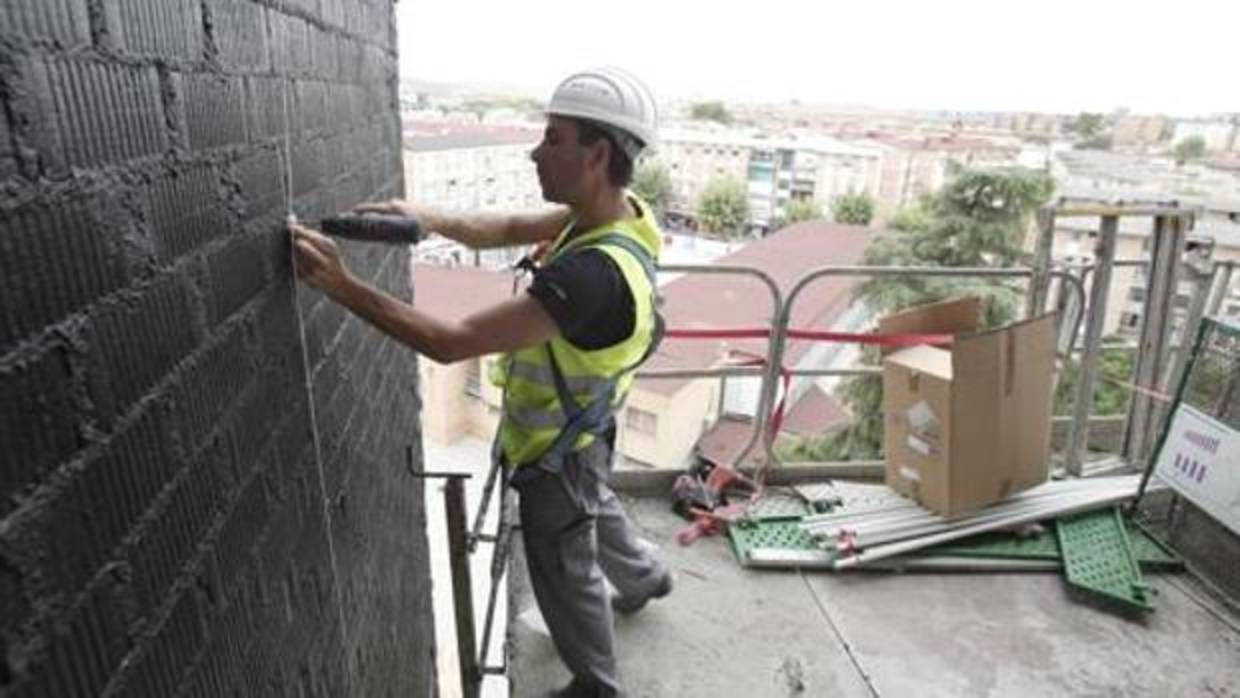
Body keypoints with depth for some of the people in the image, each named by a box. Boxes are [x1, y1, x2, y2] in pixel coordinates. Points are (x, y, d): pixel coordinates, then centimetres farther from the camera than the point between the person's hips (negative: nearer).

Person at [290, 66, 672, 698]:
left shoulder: (594, 274, -41)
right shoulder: (617, 212, -11)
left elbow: (451, 342, -39)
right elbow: (512, 229, -1)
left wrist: (343, 286, -33)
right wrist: (433, 218, -17)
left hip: (556, 449, -9)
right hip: (579, 429, 9)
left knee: (564, 576, 17)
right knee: (594, 506, 36)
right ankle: (645, 577, 66)